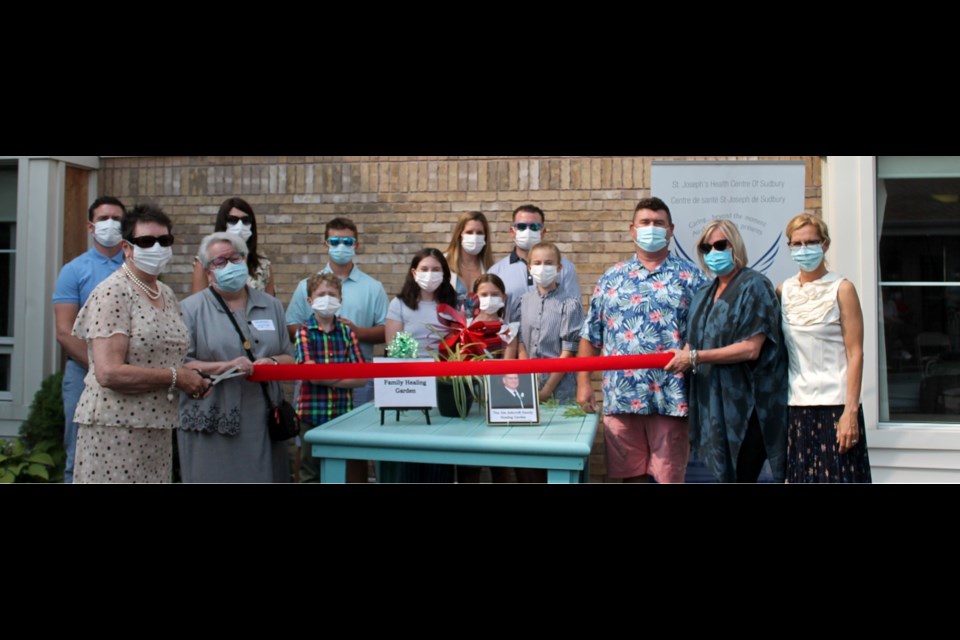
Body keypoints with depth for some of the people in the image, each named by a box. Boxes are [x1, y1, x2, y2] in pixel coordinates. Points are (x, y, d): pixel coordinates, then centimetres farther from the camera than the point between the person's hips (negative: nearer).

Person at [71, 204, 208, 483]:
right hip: (116, 428, -8)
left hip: (158, 428, 8)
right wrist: (175, 377, -14)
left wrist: (194, 377, 3)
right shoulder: (112, 293, -11)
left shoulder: (167, 294, 13)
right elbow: (109, 372, -21)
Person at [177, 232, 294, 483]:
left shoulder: (271, 306, 15)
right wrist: (224, 367, -18)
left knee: (263, 478, 6)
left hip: (263, 422, 4)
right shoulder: (191, 309, 2)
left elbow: (289, 357, 15)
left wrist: (273, 363, -6)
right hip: (211, 426, -3)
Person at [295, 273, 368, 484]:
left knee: (354, 470, 6)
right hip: (313, 415, -3)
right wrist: (346, 374, -6)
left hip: (344, 413, 3)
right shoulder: (304, 332, -2)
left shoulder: (347, 331, 7)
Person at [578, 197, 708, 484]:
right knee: (631, 475, 11)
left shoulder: (690, 276, 5)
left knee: (670, 476, 3)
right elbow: (590, 335, 12)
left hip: (671, 398, -2)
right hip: (620, 397, 3)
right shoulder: (612, 277, 12)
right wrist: (583, 382, 5)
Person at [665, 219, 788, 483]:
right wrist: (682, 356, -6)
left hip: (747, 405, -7)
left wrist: (694, 357, -18)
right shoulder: (704, 296, 15)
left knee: (740, 476, -4)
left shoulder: (754, 286, -8)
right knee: (725, 475, 10)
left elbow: (751, 348, -18)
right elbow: (698, 343, 17)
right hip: (714, 403, 7)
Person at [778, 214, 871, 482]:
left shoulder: (841, 289, -2)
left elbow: (855, 353, -6)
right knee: (802, 476, 7)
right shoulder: (783, 291, 9)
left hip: (835, 404, -4)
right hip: (796, 405, 4)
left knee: (838, 475, -2)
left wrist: (851, 411, -13)